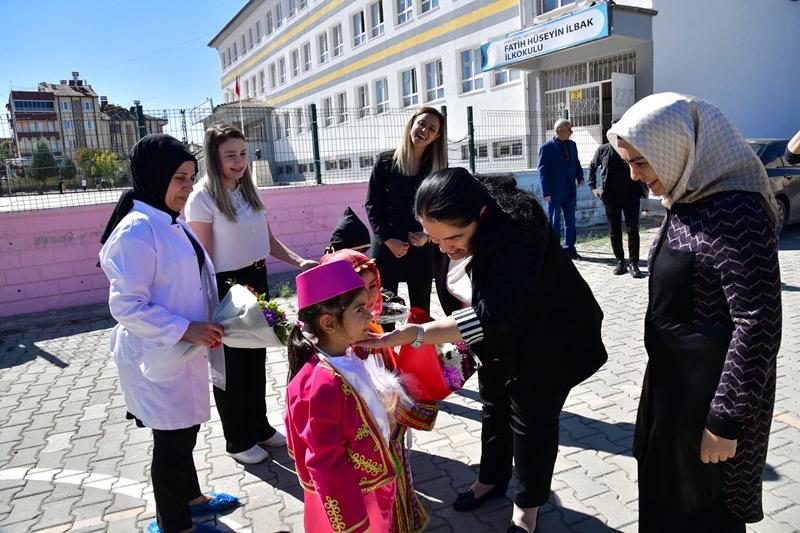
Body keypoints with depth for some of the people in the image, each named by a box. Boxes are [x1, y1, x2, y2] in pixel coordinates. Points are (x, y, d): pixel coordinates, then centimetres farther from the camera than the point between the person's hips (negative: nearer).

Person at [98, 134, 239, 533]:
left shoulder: (171, 222, 7)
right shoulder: (136, 230, -22)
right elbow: (126, 306, -24)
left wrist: (208, 323, 8)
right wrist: (185, 329, -25)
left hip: (184, 352, 9)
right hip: (158, 359, -8)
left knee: (185, 431, 23)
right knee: (173, 441, 8)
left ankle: (191, 497, 44)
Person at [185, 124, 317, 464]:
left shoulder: (249, 190, 6)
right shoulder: (203, 198, -15)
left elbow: (268, 239, 10)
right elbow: (204, 258, -15)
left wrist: (298, 261, -4)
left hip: (257, 280, 7)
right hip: (225, 287, -7)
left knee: (256, 358, 18)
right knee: (231, 365, 8)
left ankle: (259, 426, 37)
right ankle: (237, 440, 27)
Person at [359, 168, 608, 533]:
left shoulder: (520, 233, -39)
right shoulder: (452, 231, -16)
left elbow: (492, 314, -47)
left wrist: (411, 334, -49)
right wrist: (456, 336, 2)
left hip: (546, 342, -6)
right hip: (496, 339, 6)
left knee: (531, 420, 9)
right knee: (494, 410, 21)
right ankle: (492, 480, 45)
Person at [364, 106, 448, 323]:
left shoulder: (438, 167, 5)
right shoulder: (385, 161, -1)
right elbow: (372, 205, -2)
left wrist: (428, 234, -12)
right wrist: (388, 239, -12)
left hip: (422, 249, 2)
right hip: (387, 248, -2)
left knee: (421, 312, 10)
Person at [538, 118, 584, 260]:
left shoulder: (572, 145, 8)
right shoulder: (547, 148, -9)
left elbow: (576, 163, 18)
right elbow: (543, 171, -11)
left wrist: (580, 177, -1)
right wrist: (546, 193, -15)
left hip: (570, 191, 6)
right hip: (555, 192, -6)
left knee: (570, 220, 11)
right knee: (554, 222, 4)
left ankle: (569, 248, 22)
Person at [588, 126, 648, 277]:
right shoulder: (602, 150, 1)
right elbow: (592, 167, 17)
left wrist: (644, 188, 5)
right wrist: (593, 187, 8)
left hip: (631, 196, -1)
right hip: (610, 196, 1)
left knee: (633, 230, -4)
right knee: (614, 231, 6)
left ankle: (633, 263, 2)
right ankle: (620, 261, 17)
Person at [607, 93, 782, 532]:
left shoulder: (735, 213, -23)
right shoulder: (687, 201, 5)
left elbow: (758, 328, -23)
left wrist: (725, 420, -19)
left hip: (711, 394, -8)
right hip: (672, 382, 8)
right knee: (664, 496, 22)